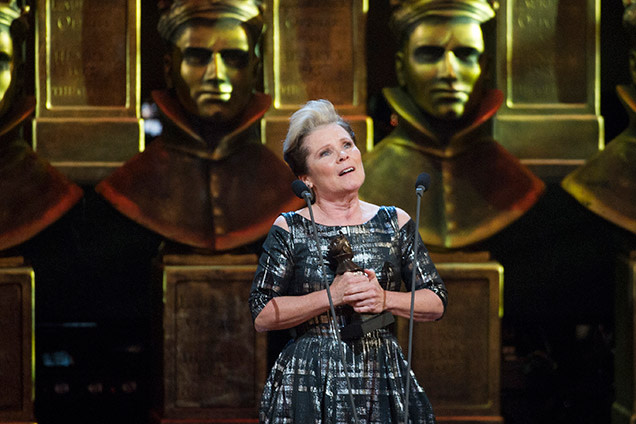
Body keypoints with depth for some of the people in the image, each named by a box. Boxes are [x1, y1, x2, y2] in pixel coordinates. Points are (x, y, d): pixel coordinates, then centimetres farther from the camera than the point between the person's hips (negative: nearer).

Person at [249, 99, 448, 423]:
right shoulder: (290, 229, 1)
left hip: (383, 380, 2)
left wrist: (385, 299, -11)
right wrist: (332, 296, -16)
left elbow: (436, 304, 7)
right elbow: (262, 316, -7)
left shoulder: (395, 223, 8)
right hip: (308, 386, -2)